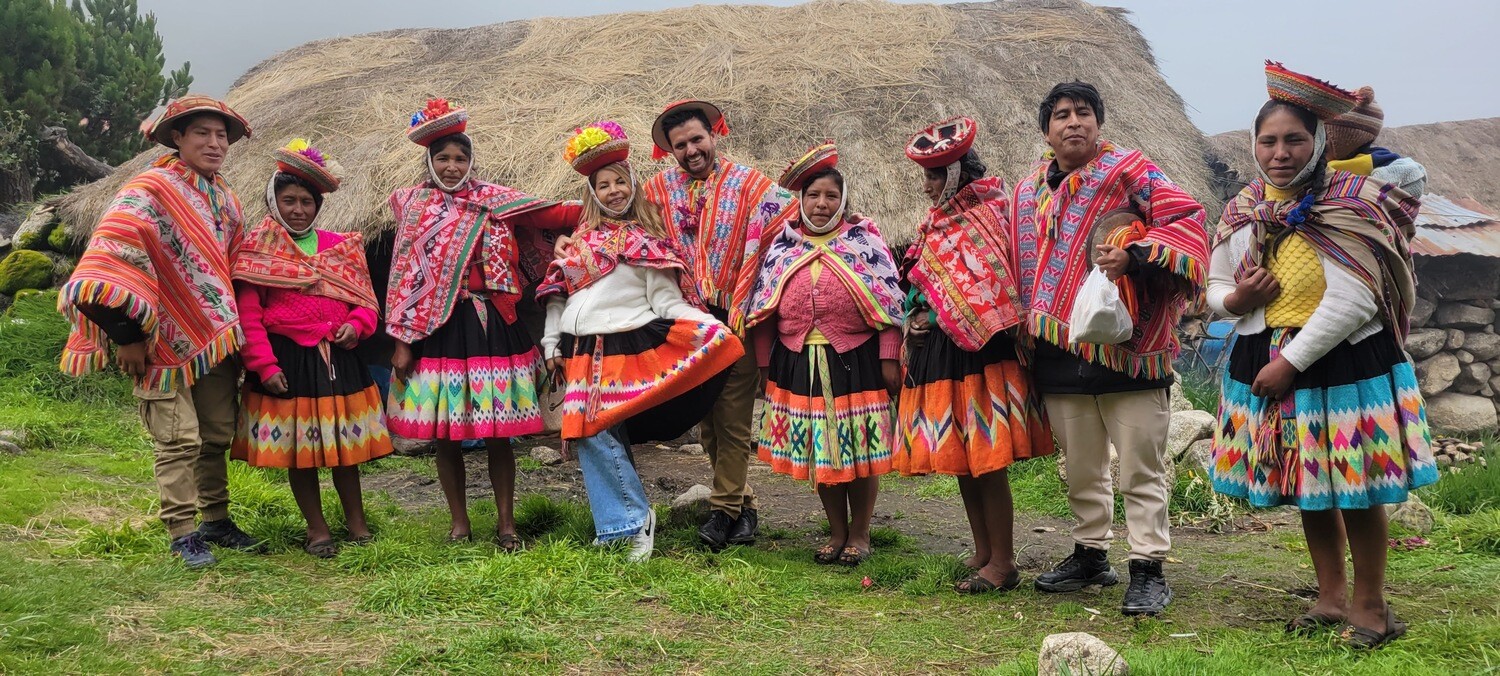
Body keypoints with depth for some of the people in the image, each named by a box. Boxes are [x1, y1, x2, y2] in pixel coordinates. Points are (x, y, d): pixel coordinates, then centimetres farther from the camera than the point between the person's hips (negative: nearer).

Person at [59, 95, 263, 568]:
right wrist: (127, 334, -20)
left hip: (217, 341, 7)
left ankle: (216, 520, 26)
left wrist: (237, 331, 17)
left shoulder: (226, 200, 9)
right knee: (179, 442, -2)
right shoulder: (149, 191, -14)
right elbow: (113, 261, -21)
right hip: (166, 343, -7)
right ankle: (182, 533, 9)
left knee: (217, 437, 13)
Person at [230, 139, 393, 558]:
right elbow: (248, 316, -6)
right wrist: (265, 365, -14)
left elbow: (365, 300, 11)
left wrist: (356, 324, -11)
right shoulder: (258, 250, -2)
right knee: (296, 448, 5)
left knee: (344, 443, 10)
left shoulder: (341, 248, 9)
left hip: (338, 359, 3)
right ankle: (316, 528, 19)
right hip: (287, 360, -3)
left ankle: (356, 519, 25)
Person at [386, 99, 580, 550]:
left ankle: (506, 523, 14)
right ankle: (459, 522, 21)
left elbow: (549, 215, -2)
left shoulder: (493, 200, 6)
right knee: (443, 433, 5)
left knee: (497, 431, 1)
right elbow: (405, 276, 3)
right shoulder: (414, 205, 6)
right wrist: (402, 340, -1)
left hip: (490, 326, 0)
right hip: (436, 330, 1)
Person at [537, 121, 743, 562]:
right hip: (582, 355, 5)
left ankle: (629, 522, 0)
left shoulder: (646, 240, 4)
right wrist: (551, 343, 14)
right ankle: (630, 521, 5)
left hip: (627, 348, -5)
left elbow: (665, 300, -3)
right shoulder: (580, 240, 16)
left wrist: (708, 327, -16)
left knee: (602, 434, -13)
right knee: (589, 434, -3)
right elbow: (558, 294, 20)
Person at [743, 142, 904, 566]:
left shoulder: (865, 240, 1)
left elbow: (889, 302, -3)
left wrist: (889, 358, -10)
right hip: (798, 363, 3)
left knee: (859, 449, 3)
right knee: (817, 451, 10)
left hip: (855, 360, -3)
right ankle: (837, 532, 25)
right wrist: (764, 364, 9)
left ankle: (859, 534, 20)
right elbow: (762, 308, 11)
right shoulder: (782, 246, 9)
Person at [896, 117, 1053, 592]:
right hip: (938, 355, 9)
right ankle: (982, 553, 23)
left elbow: (994, 294, -17)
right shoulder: (938, 223, 16)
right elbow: (919, 289, 24)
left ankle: (1003, 563, 4)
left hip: (977, 354, -9)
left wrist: (937, 319, -13)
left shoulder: (985, 218, -10)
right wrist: (914, 322, 7)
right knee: (960, 459, 13)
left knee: (987, 461, -5)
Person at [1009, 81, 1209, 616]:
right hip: (1060, 353, 5)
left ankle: (1148, 569, 7)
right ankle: (1090, 554, 31)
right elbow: (1022, 265, 22)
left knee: (1141, 468, -1)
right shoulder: (1028, 192, 13)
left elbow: (1187, 220, -13)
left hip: (1127, 348, -5)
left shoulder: (1129, 171, -2)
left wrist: (1134, 255, -24)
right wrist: (1026, 327, 16)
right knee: (1080, 467, 16)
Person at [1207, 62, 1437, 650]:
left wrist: (1291, 362, -20)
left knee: (1355, 490, 3)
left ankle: (1370, 603, 22)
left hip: (1343, 362, -5)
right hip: (1265, 362, 5)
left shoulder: (1352, 203, -14)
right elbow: (1216, 286, 13)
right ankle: (1331, 595, 31)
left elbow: (1352, 301, -20)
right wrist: (1233, 299, -12)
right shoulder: (1242, 211, 3)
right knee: (1304, 487, 15)